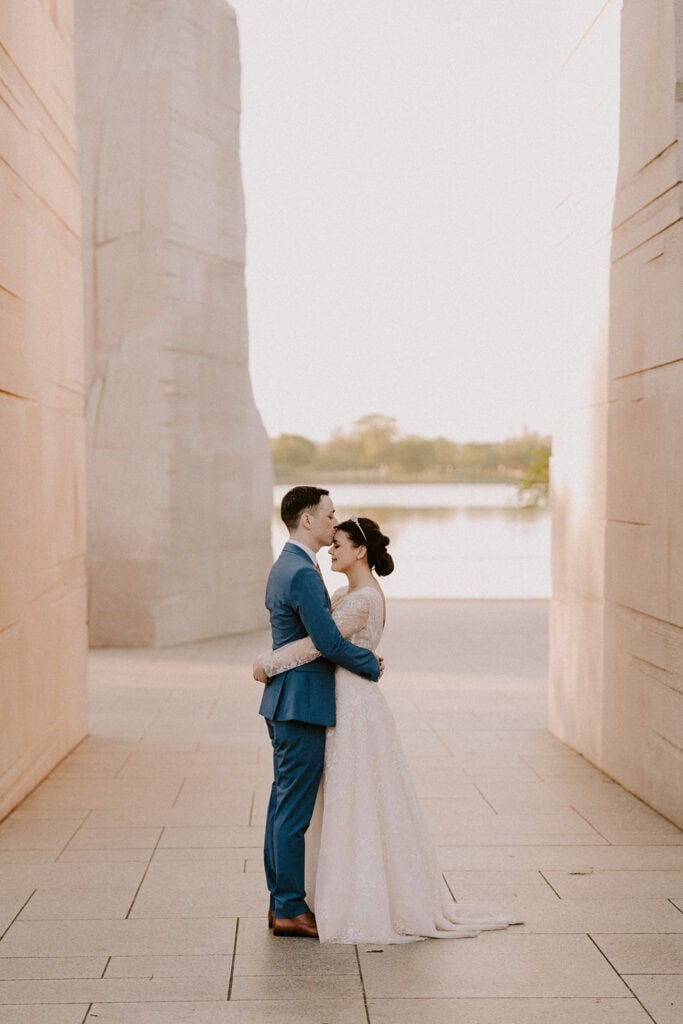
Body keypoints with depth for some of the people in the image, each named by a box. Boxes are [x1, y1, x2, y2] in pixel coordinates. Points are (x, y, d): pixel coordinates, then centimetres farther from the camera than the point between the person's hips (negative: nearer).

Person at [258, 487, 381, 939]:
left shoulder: (285, 567, 15)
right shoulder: (302, 573, -18)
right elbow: (329, 642, -22)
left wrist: (359, 658, 11)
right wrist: (371, 664, -6)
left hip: (285, 702, 11)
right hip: (303, 703, -11)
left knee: (284, 805, 14)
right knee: (294, 811, -4)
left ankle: (282, 901, 22)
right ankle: (290, 910, 3)